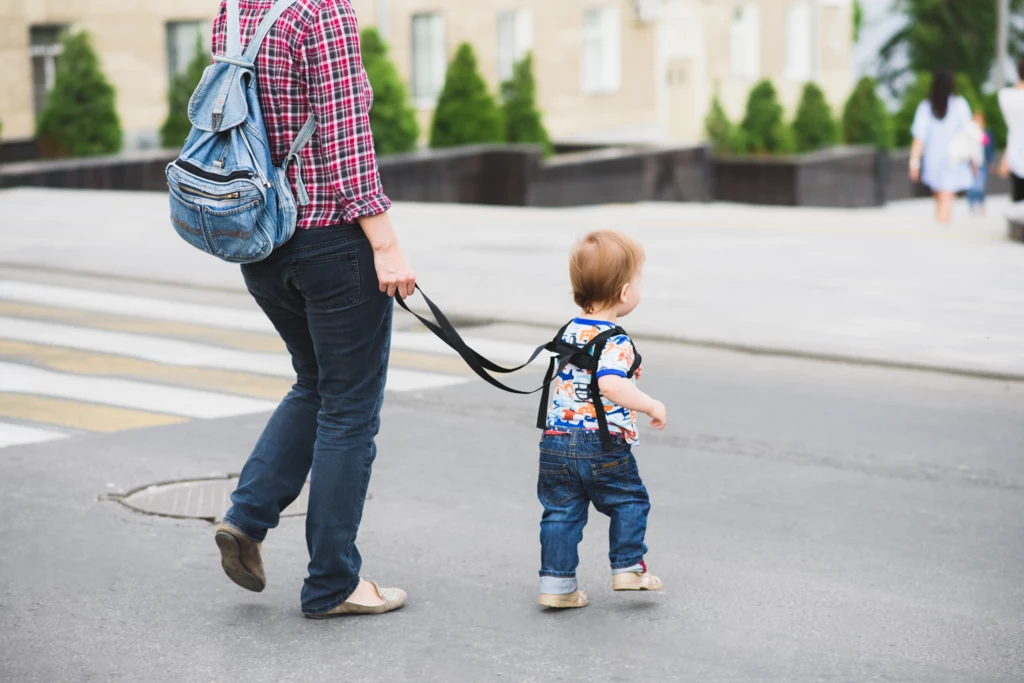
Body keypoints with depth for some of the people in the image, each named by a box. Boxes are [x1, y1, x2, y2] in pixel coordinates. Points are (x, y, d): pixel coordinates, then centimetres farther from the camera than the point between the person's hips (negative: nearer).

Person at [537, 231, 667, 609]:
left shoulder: (569, 332, 10)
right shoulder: (615, 341, -16)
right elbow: (610, 384, -32)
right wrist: (651, 406, -21)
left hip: (556, 442, 6)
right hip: (603, 444, -6)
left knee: (561, 512, 10)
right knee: (630, 501, 15)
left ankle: (556, 583, 9)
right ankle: (628, 568, 18)